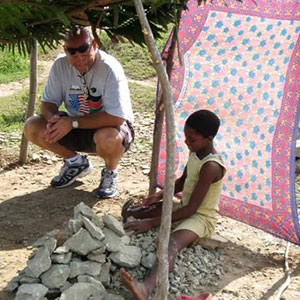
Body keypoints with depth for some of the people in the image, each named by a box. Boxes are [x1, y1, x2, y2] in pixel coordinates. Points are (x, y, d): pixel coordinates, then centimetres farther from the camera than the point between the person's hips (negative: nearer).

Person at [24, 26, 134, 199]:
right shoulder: (60, 66, -11)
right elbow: (48, 102, -3)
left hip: (113, 126, -5)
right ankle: (76, 162, 11)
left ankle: (110, 172, -2)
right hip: (77, 129, 5)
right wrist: (53, 118, -27)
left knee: (107, 138, -40)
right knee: (32, 128, -13)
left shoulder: (110, 68, -26)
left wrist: (73, 122, -30)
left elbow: (116, 118, -32)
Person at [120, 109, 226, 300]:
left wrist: (152, 222, -29)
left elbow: (191, 209, -28)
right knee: (131, 212, 4)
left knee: (173, 242, -42)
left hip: (201, 217, -11)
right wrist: (160, 195, 0)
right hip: (184, 208, 11)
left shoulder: (211, 167, -26)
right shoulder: (195, 152, 1)